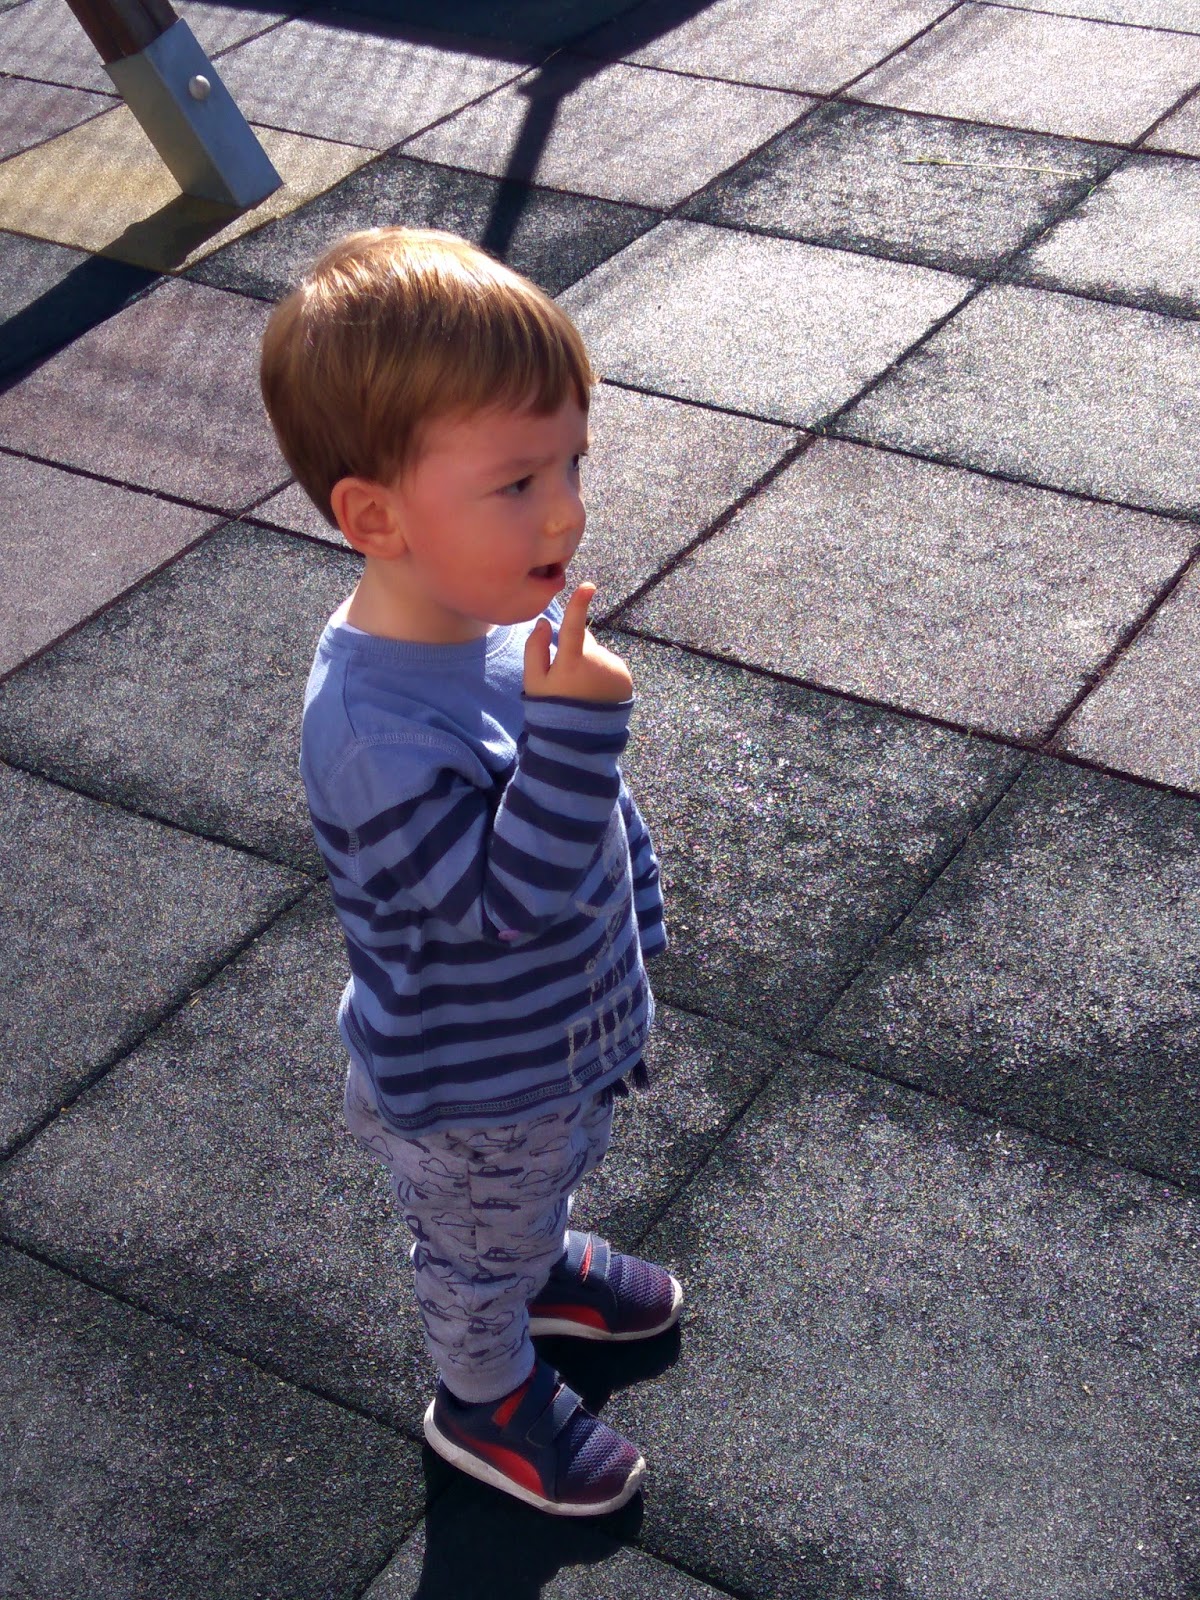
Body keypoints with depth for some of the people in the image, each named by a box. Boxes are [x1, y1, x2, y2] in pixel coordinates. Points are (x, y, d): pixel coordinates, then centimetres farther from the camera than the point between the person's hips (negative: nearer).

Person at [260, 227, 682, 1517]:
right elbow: (511, 895, -38)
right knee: (477, 1245, 24)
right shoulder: (372, 731, -42)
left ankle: (540, 1263, 67)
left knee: (548, 1181, 36)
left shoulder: (510, 604, -16)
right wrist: (572, 722, -49)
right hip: (467, 1094, -7)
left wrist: (632, 910, 16)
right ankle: (486, 1398, 52)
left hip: (567, 1021, 7)